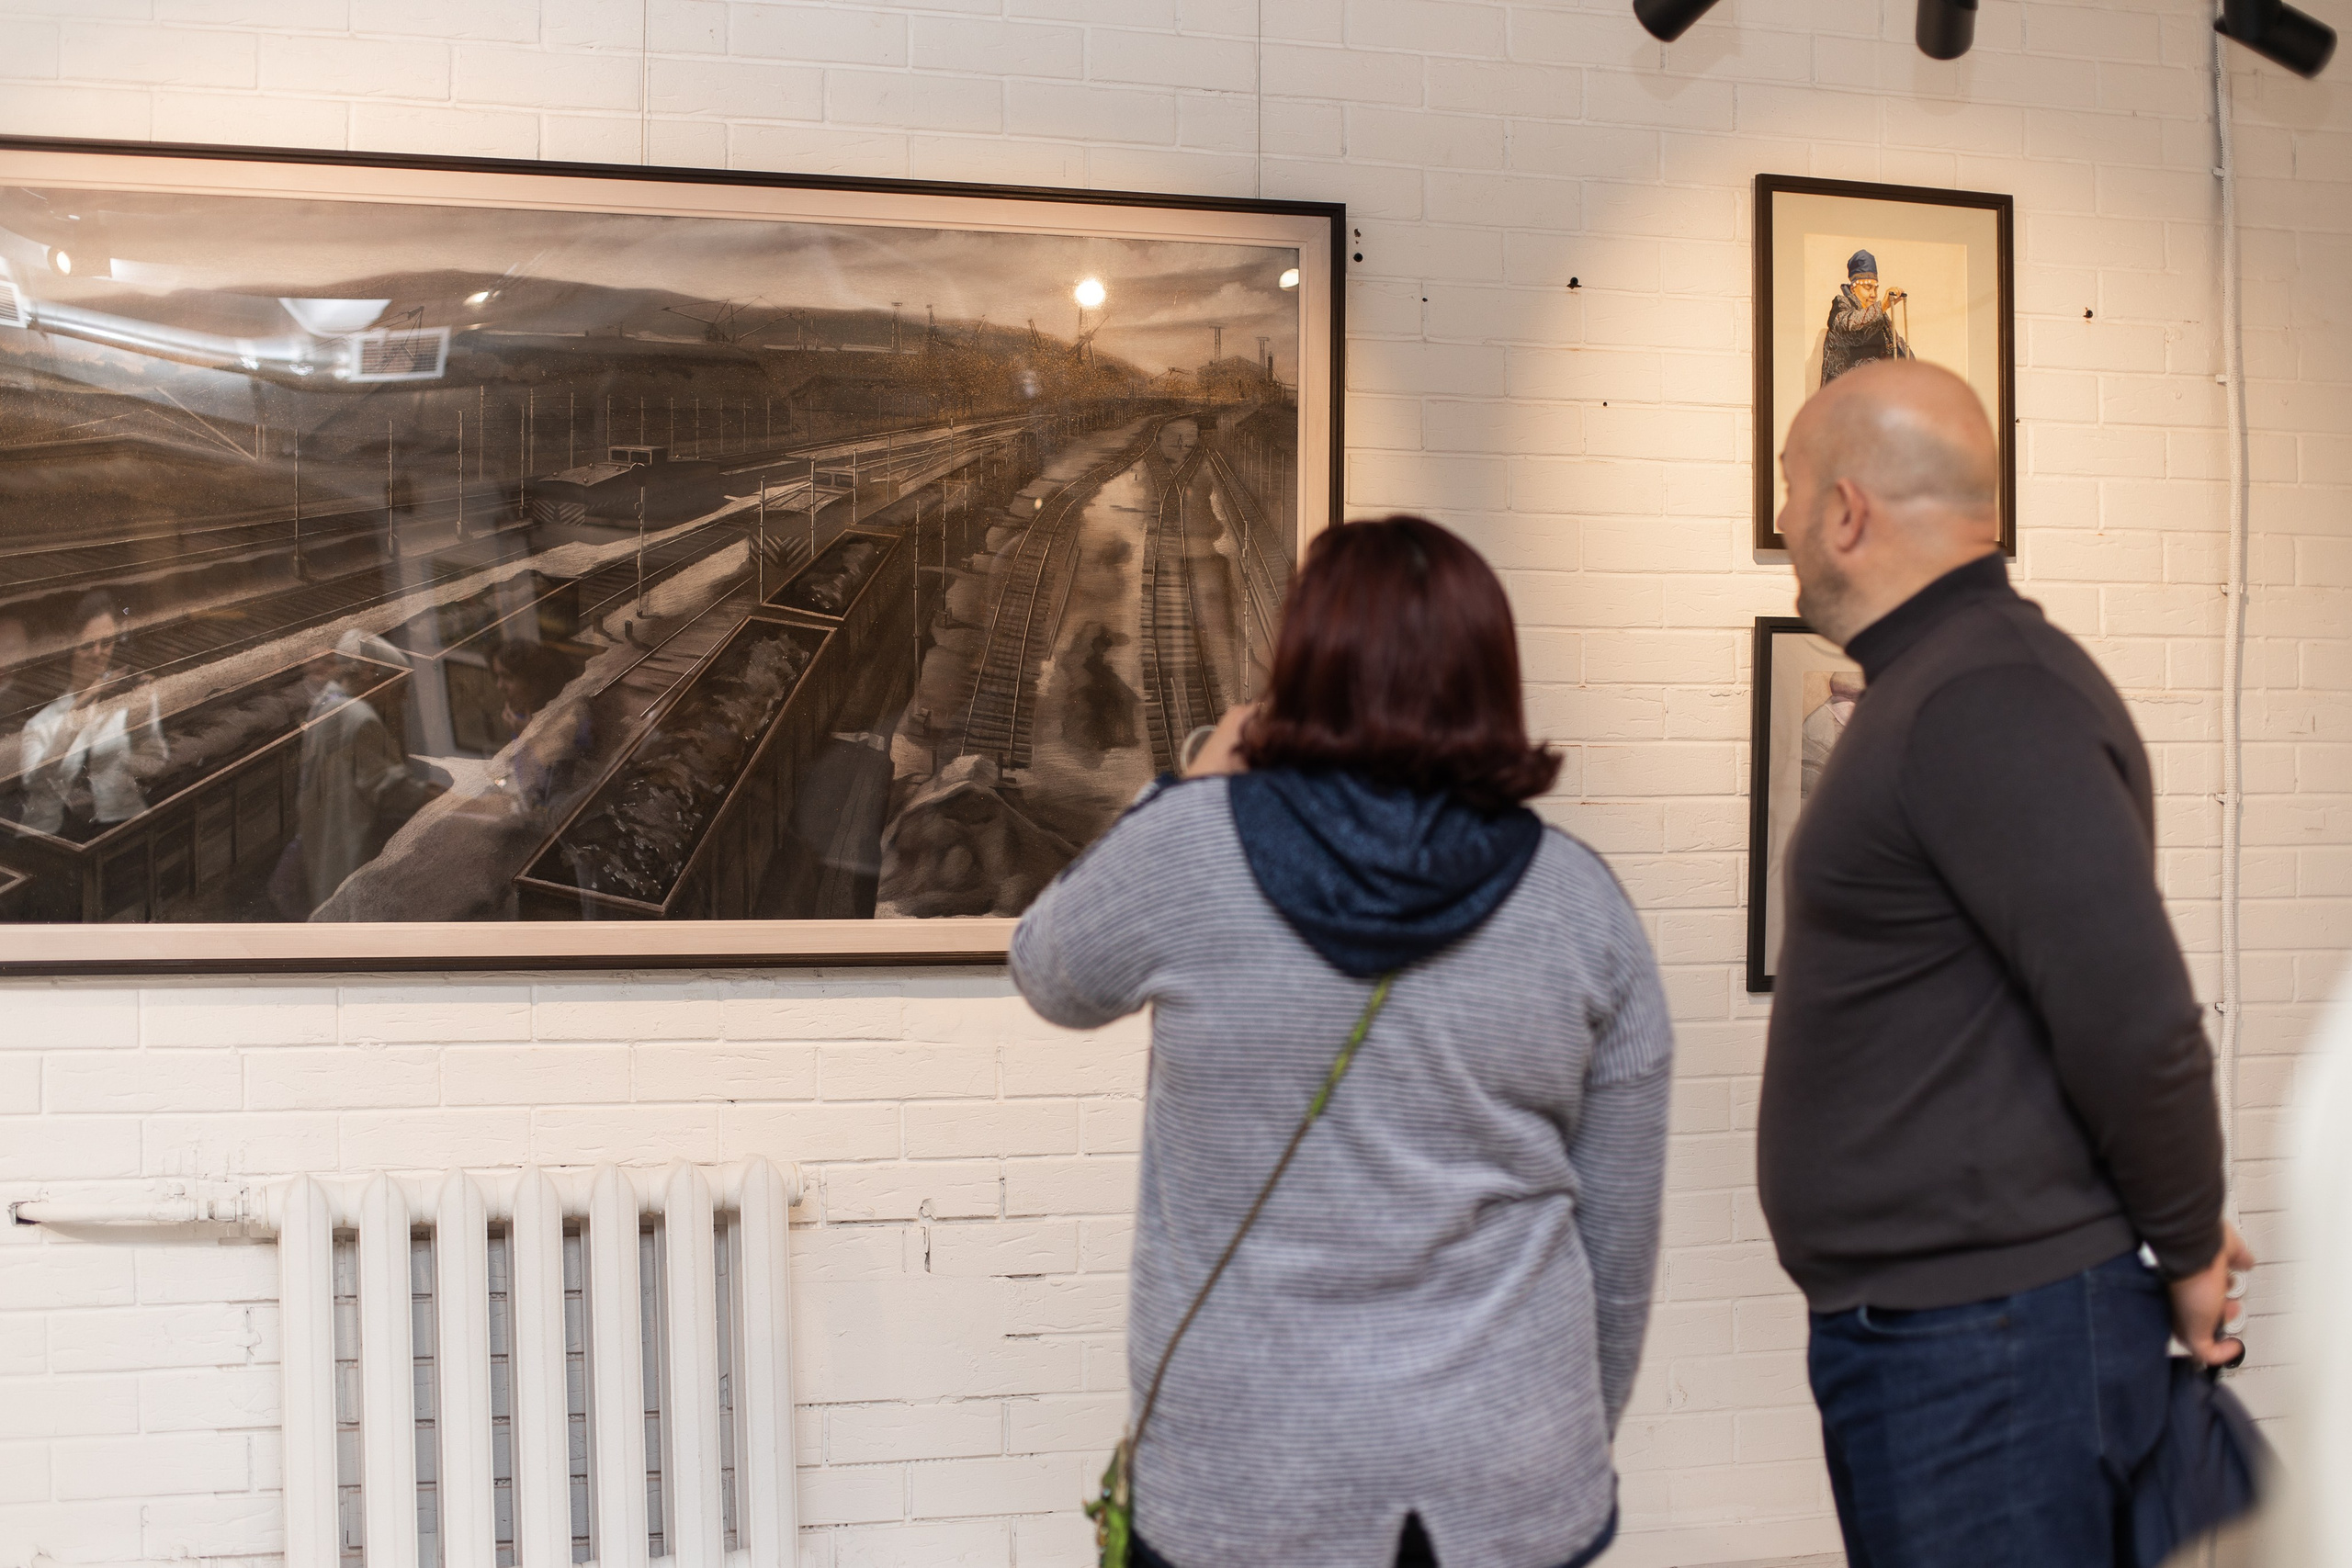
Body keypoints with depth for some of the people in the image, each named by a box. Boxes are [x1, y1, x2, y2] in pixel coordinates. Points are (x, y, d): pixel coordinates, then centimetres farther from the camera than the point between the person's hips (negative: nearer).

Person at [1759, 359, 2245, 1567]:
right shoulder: (1937, 686, 15)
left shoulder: (1986, 699, -19)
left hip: (1985, 1338, -10)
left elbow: (2134, 1013, -24)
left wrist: (2189, 1251, -11)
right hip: (1928, 1329, 10)